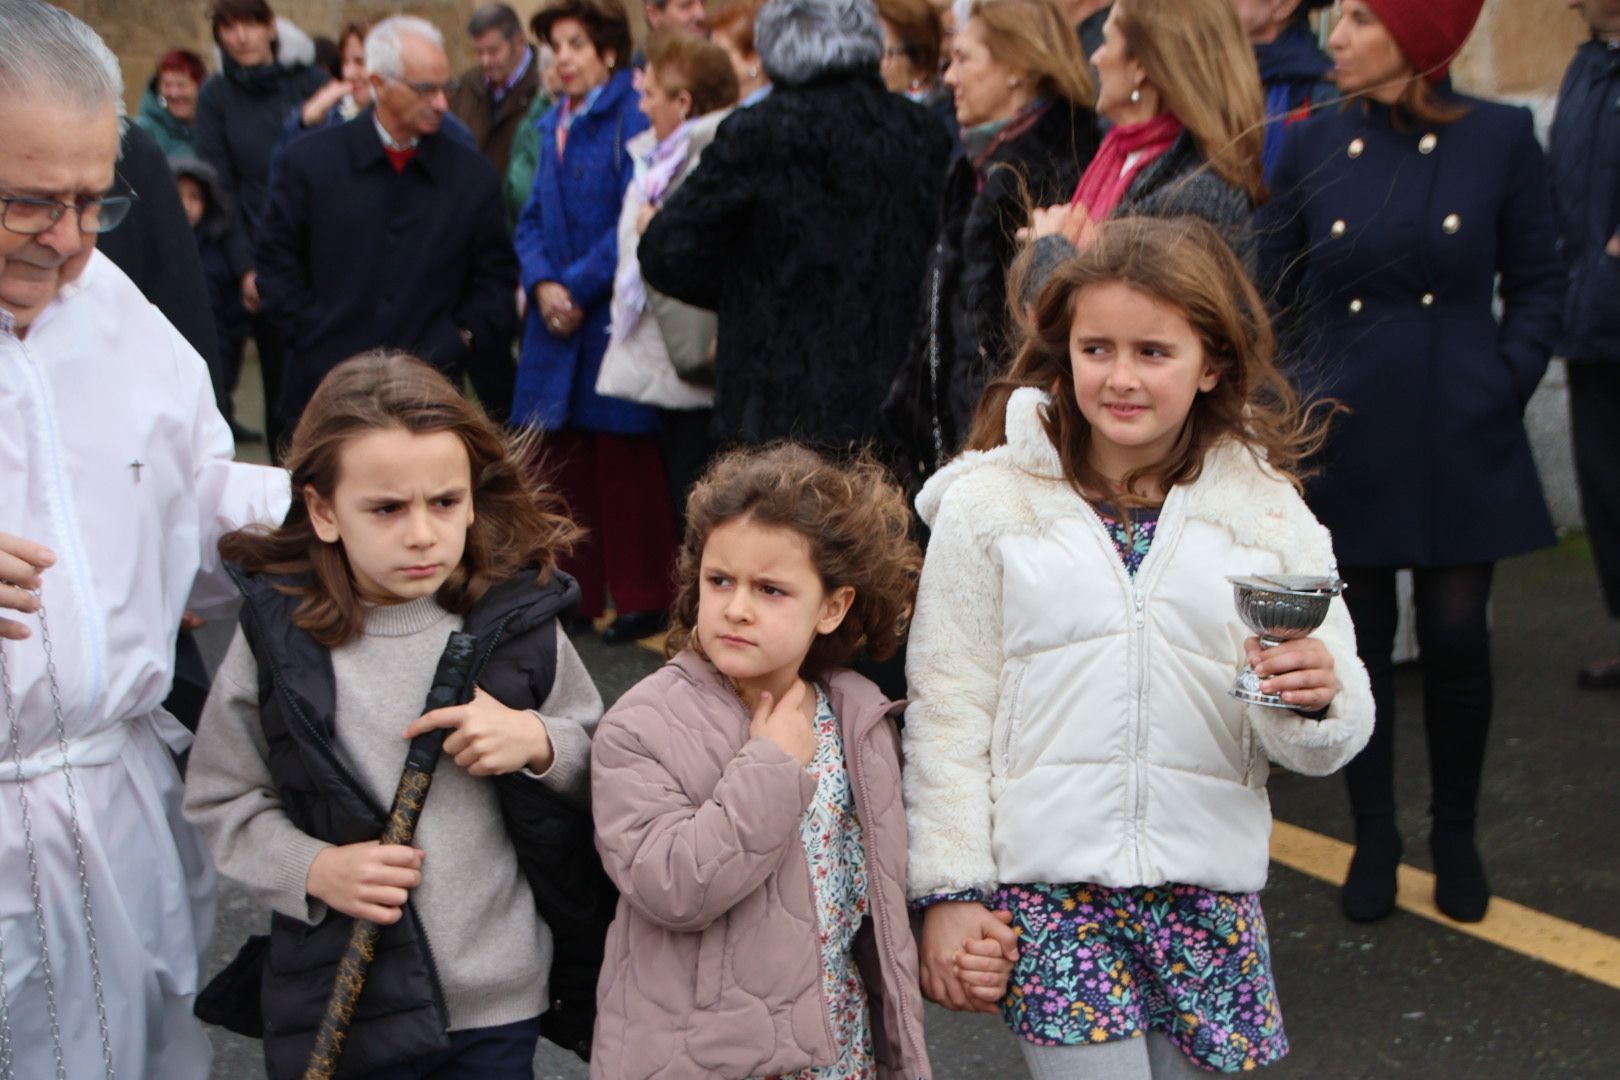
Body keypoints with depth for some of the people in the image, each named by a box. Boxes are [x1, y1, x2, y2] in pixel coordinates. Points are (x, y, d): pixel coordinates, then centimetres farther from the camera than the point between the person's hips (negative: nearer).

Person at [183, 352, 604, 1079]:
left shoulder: (518, 619, -7)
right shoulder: (276, 636, -9)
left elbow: (602, 767, 4)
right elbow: (221, 800, 0)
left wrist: (539, 744, -17)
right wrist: (313, 869, -16)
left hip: (500, 1000, 1)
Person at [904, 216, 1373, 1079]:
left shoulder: (1267, 511, 2)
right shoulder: (990, 501, -3)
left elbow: (1328, 742, 2)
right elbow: (947, 711, 0)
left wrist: (1317, 696, -21)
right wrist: (949, 890, -2)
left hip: (1207, 895, 2)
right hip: (1045, 886, -2)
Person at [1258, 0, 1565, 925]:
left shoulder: (1501, 139, -2)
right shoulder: (1314, 146, 2)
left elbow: (1539, 284, 4)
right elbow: (1271, 289, 7)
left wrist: (1504, 387, -7)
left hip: (1460, 438, -1)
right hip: (1347, 437, 1)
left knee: (1457, 637, 3)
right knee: (1361, 637, 8)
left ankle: (1457, 836, 25)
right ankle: (1375, 838, 24)